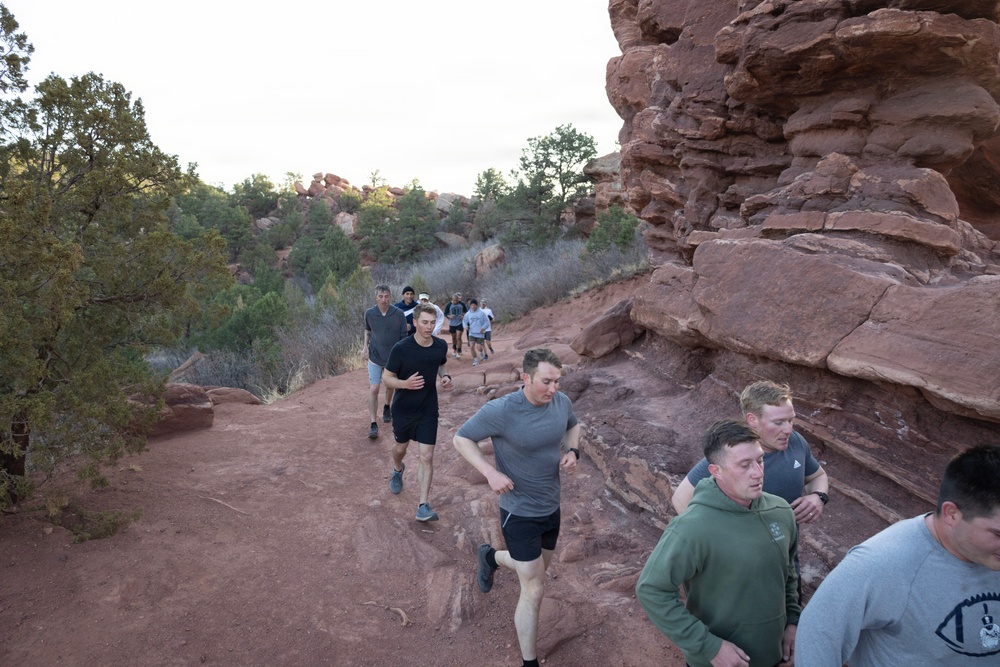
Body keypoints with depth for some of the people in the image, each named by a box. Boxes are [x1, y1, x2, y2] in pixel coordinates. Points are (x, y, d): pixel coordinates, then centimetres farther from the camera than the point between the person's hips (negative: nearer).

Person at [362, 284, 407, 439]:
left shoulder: (399, 314, -14)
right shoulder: (369, 313, -9)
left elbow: (403, 337, -5)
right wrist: (365, 346, 0)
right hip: (375, 357, 0)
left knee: (390, 386, 19)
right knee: (373, 389, -9)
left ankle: (387, 407, 48)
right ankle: (373, 424, -4)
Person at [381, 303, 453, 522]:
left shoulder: (441, 346, -9)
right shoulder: (401, 348, -21)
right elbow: (386, 378, -12)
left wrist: (445, 376, -9)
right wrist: (405, 383, -32)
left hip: (428, 410, 1)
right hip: (403, 410, -1)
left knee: (427, 457, -5)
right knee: (401, 447, 22)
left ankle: (423, 505, 3)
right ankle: (397, 470, 57)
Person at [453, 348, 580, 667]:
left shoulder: (562, 402, -10)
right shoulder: (500, 411, -26)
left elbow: (573, 425, 13)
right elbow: (461, 439, -13)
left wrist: (572, 451, -8)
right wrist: (490, 473, -26)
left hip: (552, 507, 6)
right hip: (519, 513, -6)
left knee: (537, 569, 27)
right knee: (534, 591, 0)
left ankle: (491, 557, 56)